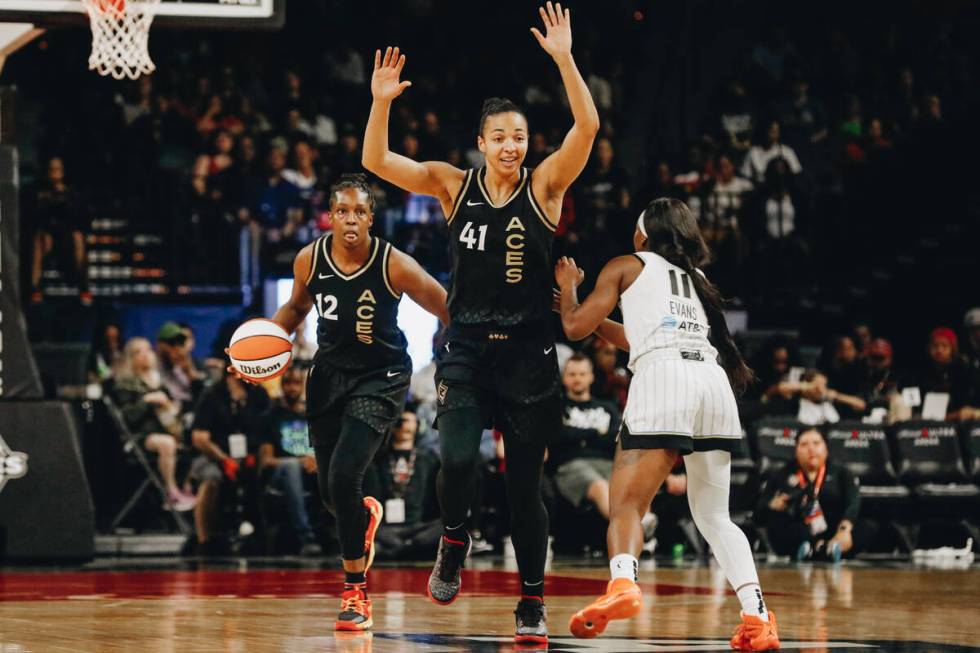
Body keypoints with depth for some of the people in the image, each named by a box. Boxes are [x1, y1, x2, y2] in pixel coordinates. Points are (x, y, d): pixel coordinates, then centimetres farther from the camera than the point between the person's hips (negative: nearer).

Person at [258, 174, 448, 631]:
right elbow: (296, 307, 12)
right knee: (328, 490, 11)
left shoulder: (394, 264, -21)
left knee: (343, 477, -21)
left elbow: (450, 312, -14)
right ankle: (366, 516, 52)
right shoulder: (309, 260, -9)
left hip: (381, 375, -4)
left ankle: (356, 592, -6)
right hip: (330, 370, 4)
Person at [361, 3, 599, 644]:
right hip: (467, 346, 1)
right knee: (458, 457, -19)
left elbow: (587, 128, -18)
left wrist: (564, 60, -27)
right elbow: (376, 161, -3)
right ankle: (455, 541, 13)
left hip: (528, 350, -1)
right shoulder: (453, 184, 2)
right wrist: (381, 103, -18)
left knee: (526, 482, 2)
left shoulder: (545, 184, -3)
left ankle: (533, 604, 14)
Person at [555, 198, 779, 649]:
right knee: (714, 516, 14)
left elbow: (576, 327, 16)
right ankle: (757, 616, -2)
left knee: (626, 504, -5)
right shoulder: (697, 279, 32)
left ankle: (622, 582, -35)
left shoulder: (627, 266, 17)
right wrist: (601, 323, 52)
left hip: (661, 381, -5)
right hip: (714, 381, 5)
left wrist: (568, 287, 34)